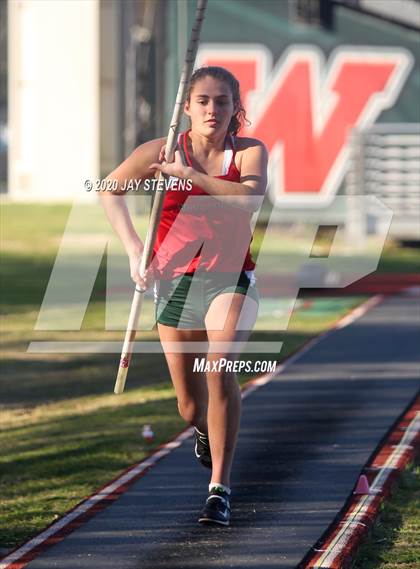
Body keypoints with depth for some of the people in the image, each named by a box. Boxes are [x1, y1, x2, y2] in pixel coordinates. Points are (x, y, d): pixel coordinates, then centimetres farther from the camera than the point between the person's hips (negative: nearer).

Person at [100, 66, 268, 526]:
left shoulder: (250, 152, -4)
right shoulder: (165, 150, -2)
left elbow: (250, 197, -23)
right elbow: (110, 189, 1)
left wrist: (189, 174, -25)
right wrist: (132, 247, -11)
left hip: (230, 277, -2)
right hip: (174, 278, 2)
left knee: (219, 366, -29)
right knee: (190, 407, 7)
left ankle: (220, 488, -24)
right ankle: (204, 430, 48)